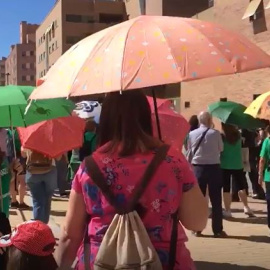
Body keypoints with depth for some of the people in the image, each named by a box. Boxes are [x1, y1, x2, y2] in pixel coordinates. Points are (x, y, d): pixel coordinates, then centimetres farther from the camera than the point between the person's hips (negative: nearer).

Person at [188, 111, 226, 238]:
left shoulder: (192, 134, -2)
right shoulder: (215, 133, -8)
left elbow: (189, 150, 8)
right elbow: (221, 149, 1)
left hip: (198, 167, 2)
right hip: (214, 167, -2)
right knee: (216, 200, 5)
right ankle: (218, 230, 8)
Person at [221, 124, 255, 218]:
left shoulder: (222, 137, -12)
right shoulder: (238, 135, -1)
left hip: (225, 165, -3)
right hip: (238, 165, 3)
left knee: (226, 189, 1)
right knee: (241, 186, 15)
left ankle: (227, 210, 3)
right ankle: (246, 207, 11)